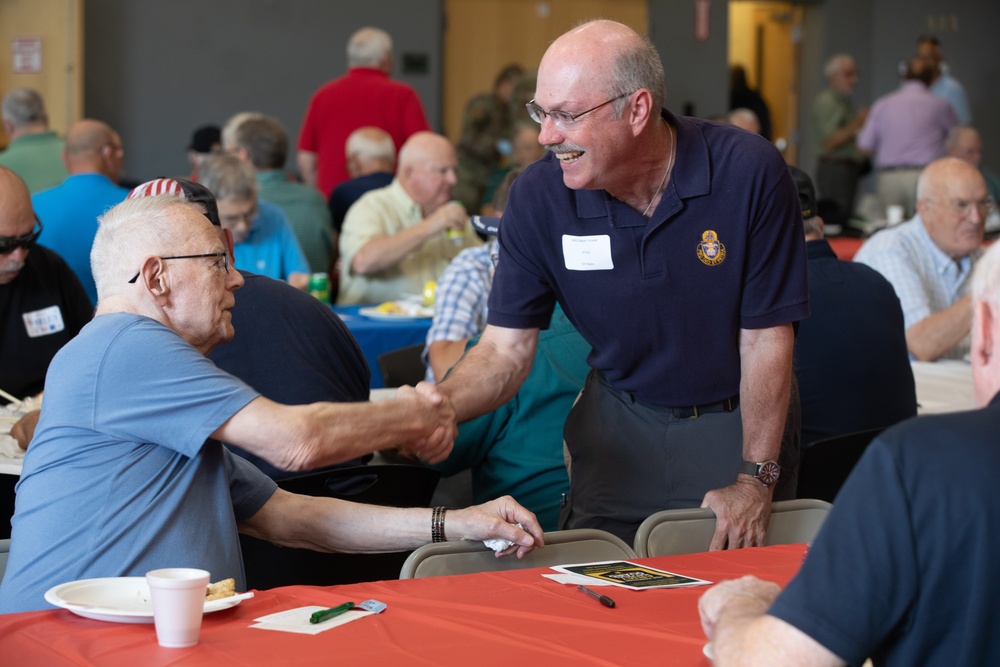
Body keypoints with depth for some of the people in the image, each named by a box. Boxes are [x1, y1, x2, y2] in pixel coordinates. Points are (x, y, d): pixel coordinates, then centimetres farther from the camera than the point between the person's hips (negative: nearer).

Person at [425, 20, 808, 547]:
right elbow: (506, 347, -12)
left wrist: (755, 479, -18)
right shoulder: (538, 195, -15)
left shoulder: (749, 173, -22)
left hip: (737, 420, -2)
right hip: (619, 420, 2)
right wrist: (441, 404, -33)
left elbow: (764, 338, -16)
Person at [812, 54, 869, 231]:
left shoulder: (846, 101, 21)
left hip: (849, 169, 10)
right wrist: (856, 125, -14)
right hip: (835, 168, -10)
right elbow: (829, 142, -17)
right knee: (836, 219, -14)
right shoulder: (826, 102, -10)